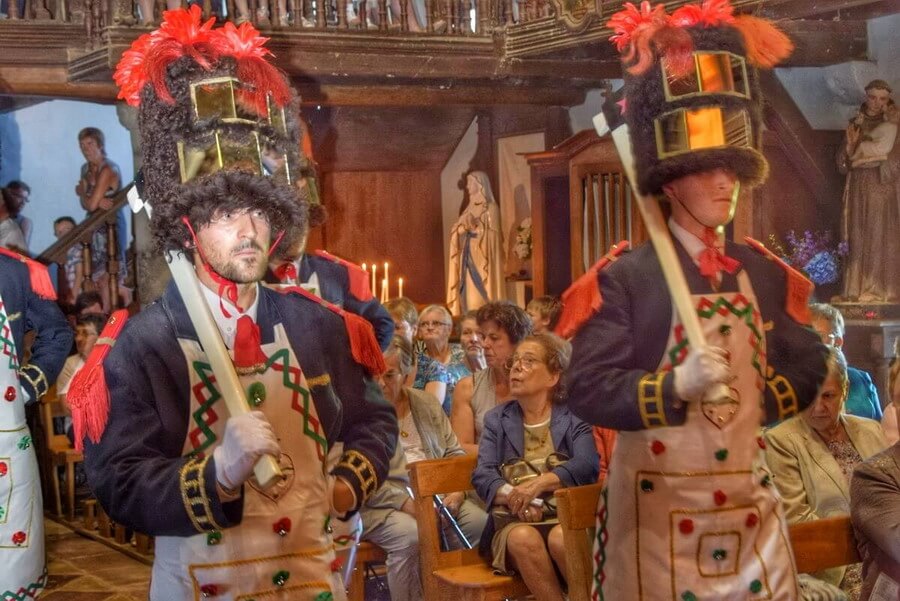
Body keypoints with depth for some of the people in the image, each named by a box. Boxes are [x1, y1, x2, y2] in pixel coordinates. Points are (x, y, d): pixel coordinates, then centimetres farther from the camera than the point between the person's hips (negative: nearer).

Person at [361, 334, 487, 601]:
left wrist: (457, 491, -2)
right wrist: (405, 503, -19)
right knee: (411, 535, -35)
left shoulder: (425, 404, 16)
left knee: (481, 523, -19)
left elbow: (455, 453, 18)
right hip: (383, 506, -5)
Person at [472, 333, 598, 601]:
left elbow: (587, 465, -9)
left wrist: (540, 483, -23)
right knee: (524, 538, -32)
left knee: (561, 538, -34)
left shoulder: (574, 417, 9)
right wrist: (513, 495, -19)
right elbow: (482, 475, 2)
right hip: (512, 520, 1)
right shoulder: (496, 419, 17)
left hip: (565, 513, -1)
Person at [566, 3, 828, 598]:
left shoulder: (766, 273, 7)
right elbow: (587, 388, -16)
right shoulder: (626, 276, -9)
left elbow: (808, 365, 15)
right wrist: (676, 385, -28)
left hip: (747, 496, 5)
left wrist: (754, 402, -3)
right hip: (659, 502, -5)